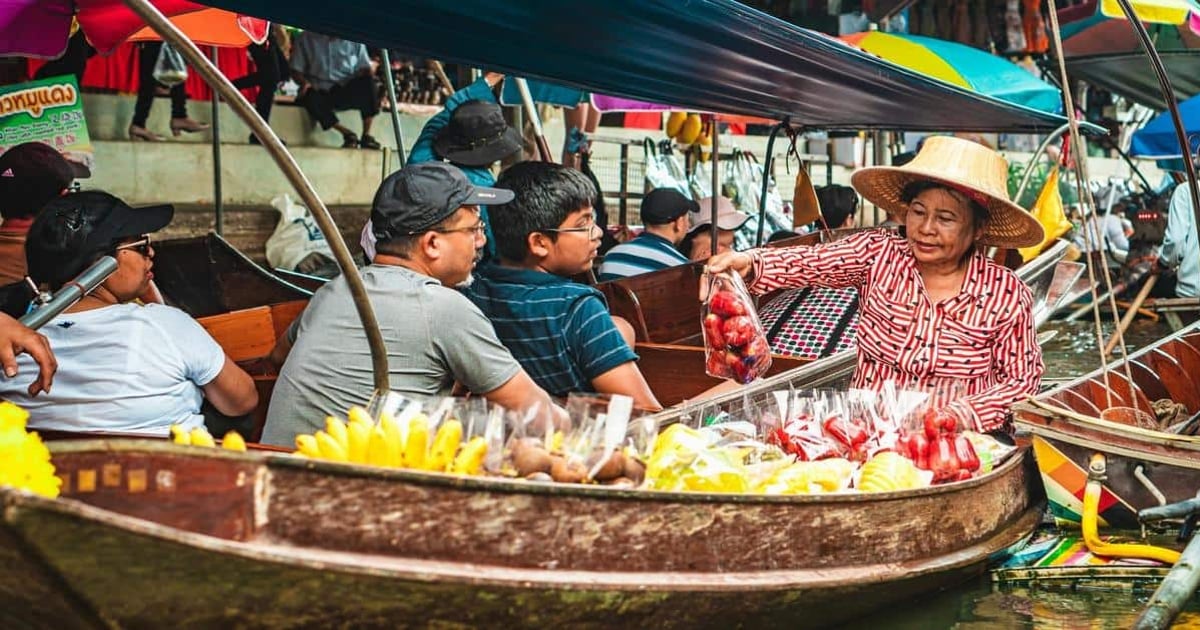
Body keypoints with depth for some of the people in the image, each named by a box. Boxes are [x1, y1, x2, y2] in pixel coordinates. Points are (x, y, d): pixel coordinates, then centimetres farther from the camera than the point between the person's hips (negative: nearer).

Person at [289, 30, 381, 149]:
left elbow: (364, 69, 9)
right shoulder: (305, 39, 8)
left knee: (368, 81, -31)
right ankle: (347, 133, -20)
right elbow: (296, 70, 6)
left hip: (348, 92, 1)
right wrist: (304, 82, -16)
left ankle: (366, 135, -23)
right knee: (310, 98, -36)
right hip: (321, 91, -1)